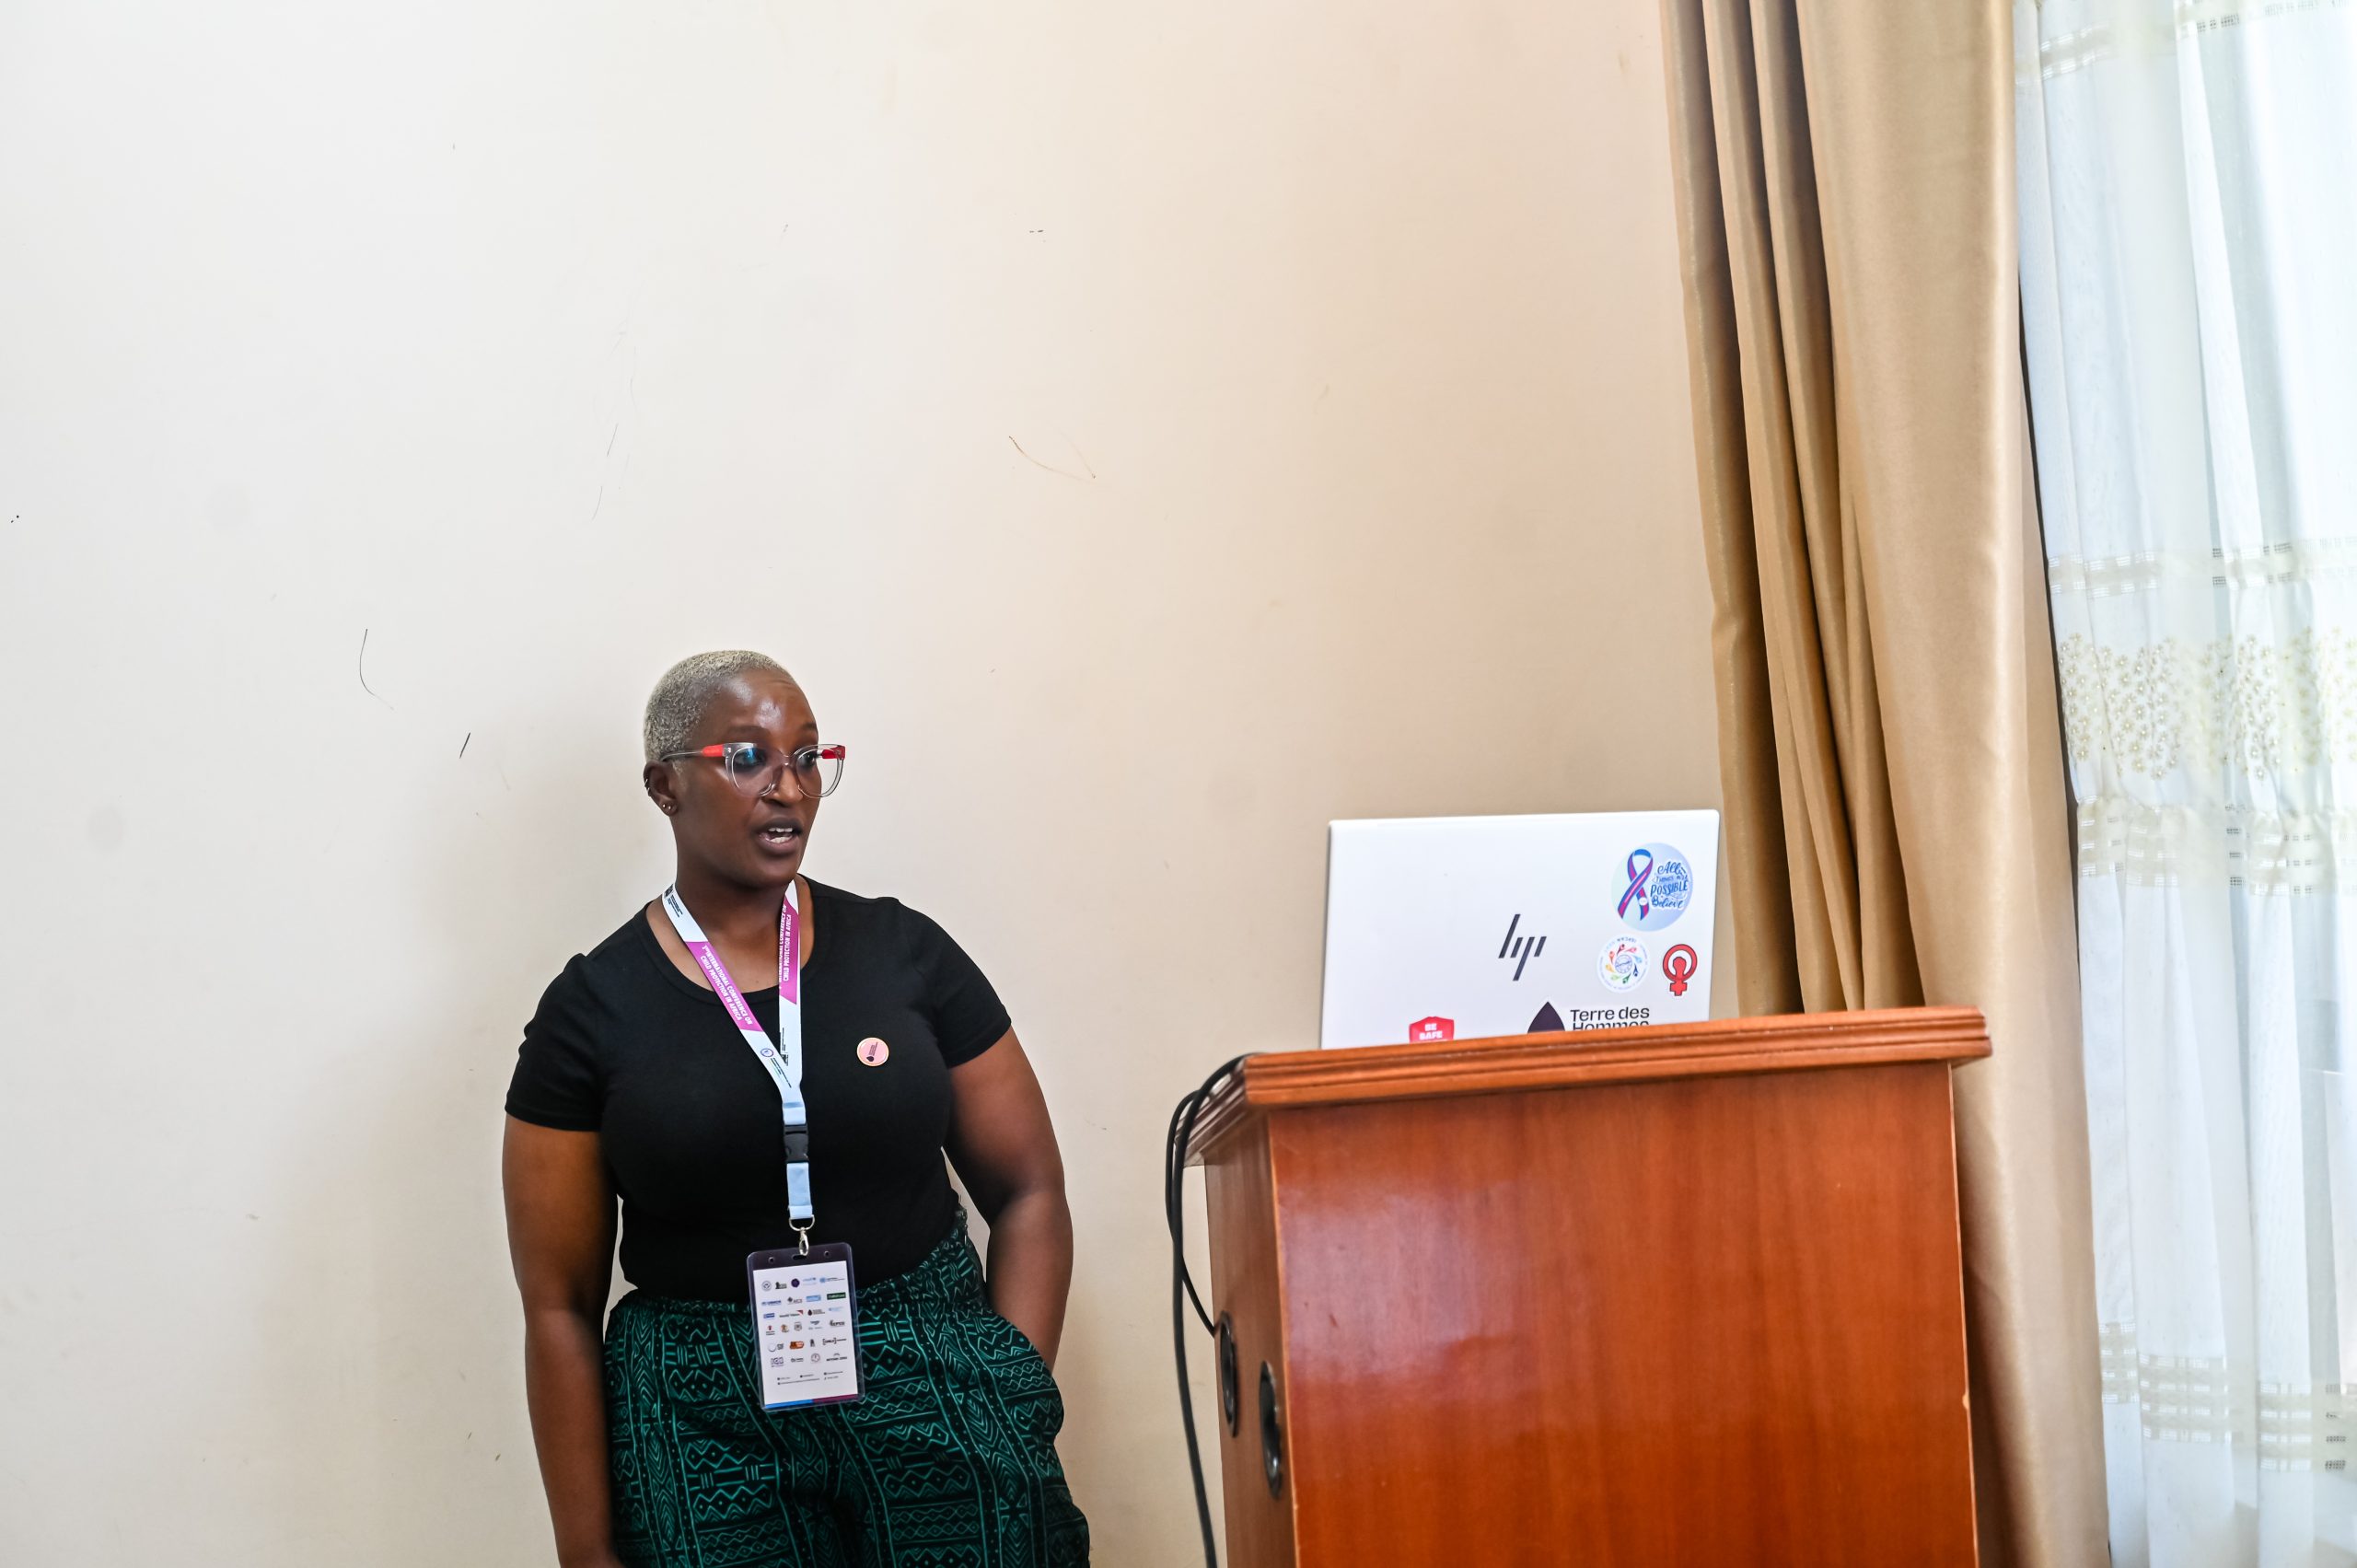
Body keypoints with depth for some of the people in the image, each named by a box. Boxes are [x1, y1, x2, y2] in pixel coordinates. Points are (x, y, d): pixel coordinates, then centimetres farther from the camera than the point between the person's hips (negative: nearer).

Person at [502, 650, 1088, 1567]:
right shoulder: (592, 1010, -1)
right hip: (704, 1431, -1)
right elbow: (560, 1309, 1)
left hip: (932, 1389, 1)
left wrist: (1015, 1401, -5)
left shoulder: (904, 953, 2)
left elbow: (1029, 1194, 6)